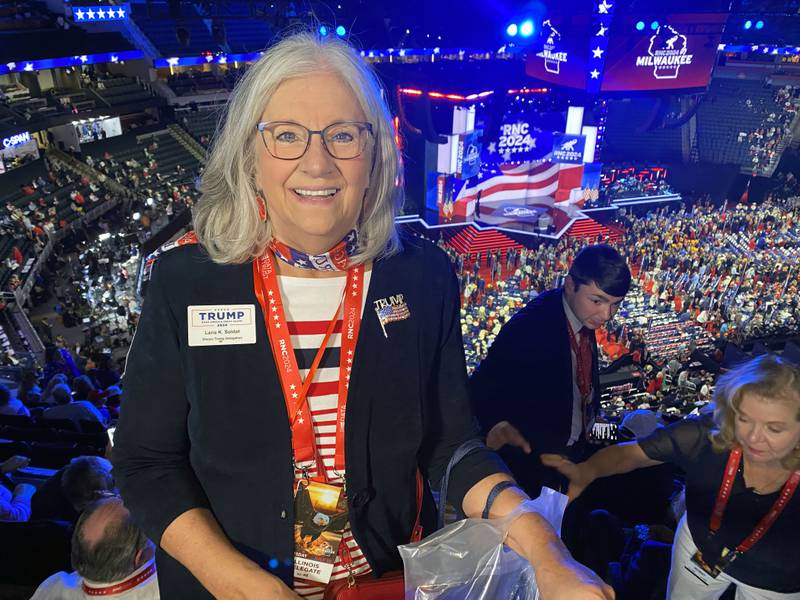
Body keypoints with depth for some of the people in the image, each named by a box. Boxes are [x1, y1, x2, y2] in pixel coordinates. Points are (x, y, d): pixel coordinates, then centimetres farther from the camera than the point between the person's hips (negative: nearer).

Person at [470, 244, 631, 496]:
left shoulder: (585, 314, -5)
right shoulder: (529, 325, -28)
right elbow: (483, 386, -31)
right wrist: (496, 424, -48)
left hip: (574, 450, 7)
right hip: (532, 461, -7)